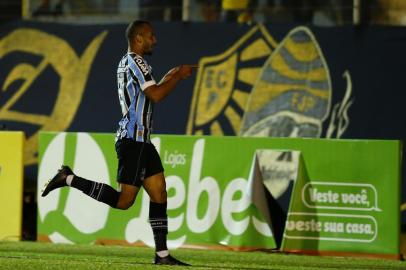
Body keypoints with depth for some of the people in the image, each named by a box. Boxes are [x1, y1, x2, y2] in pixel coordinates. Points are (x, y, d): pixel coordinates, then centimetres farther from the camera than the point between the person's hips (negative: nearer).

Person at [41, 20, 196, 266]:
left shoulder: (126, 63, 20)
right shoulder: (136, 62, -11)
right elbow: (156, 95, -21)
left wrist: (168, 79, 24)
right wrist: (179, 76, -9)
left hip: (141, 141, 10)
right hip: (133, 140, -10)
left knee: (159, 193, 5)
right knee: (123, 200, -12)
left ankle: (162, 254, 3)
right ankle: (69, 179, -5)